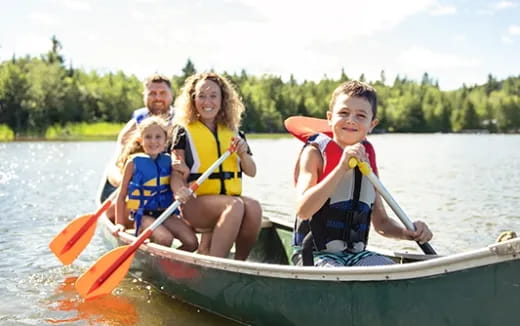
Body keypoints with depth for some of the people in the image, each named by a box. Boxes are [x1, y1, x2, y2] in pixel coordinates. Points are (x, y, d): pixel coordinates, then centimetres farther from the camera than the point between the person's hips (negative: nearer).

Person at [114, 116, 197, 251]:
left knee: (192, 242, -14)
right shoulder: (134, 162, -2)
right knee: (165, 239, -29)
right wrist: (119, 223, -3)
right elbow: (121, 196, 2)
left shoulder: (168, 160, 8)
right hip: (143, 215, -4)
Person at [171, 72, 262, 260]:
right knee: (235, 205, -34)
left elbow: (251, 172, 16)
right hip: (196, 203, -4)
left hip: (231, 198, 4)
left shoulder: (233, 133, 17)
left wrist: (243, 154, -4)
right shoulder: (184, 131, 6)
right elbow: (176, 171, -1)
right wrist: (179, 188, -23)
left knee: (253, 207, -30)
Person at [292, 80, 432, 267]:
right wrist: (341, 168, -26)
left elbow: (380, 222, 16)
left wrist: (407, 233, -6)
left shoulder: (367, 160, 10)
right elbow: (302, 211, -22)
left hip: (356, 254, 5)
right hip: (316, 255, -5)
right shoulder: (315, 153, -6)